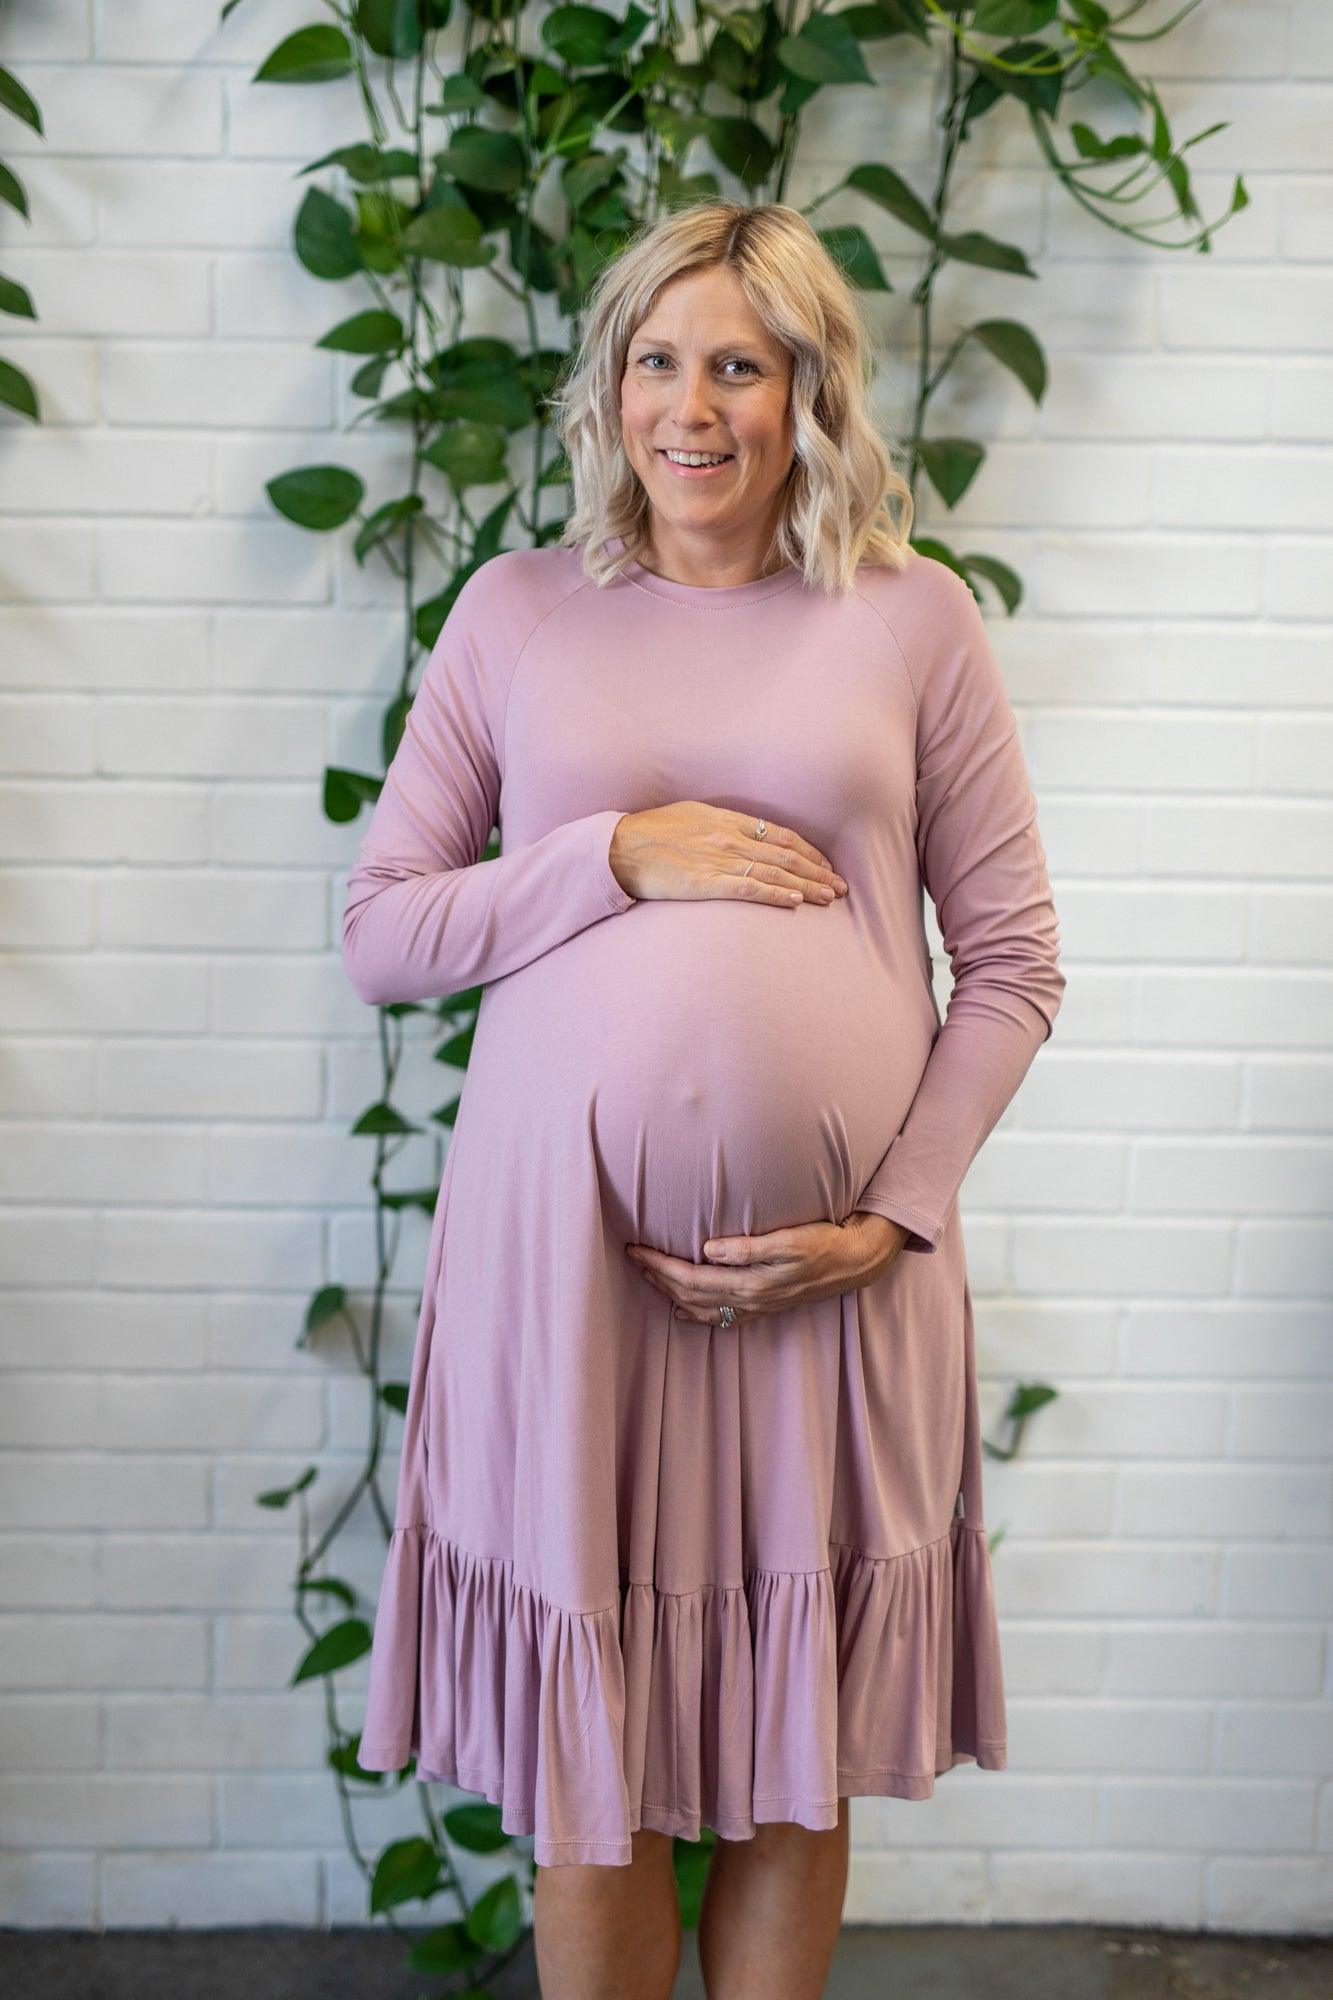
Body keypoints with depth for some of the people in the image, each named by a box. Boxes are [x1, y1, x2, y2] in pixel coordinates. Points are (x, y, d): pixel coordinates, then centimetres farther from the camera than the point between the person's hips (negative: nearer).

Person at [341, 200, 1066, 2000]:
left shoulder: (914, 619, 3)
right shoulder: (519, 608, 5)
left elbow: (1013, 962, 3)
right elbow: (378, 934, 3)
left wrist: (894, 1213, -8)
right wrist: (621, 856, -10)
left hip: (835, 1282, 0)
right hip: (563, 1261, 0)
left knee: (797, 1774, 13)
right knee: (592, 1780, 11)